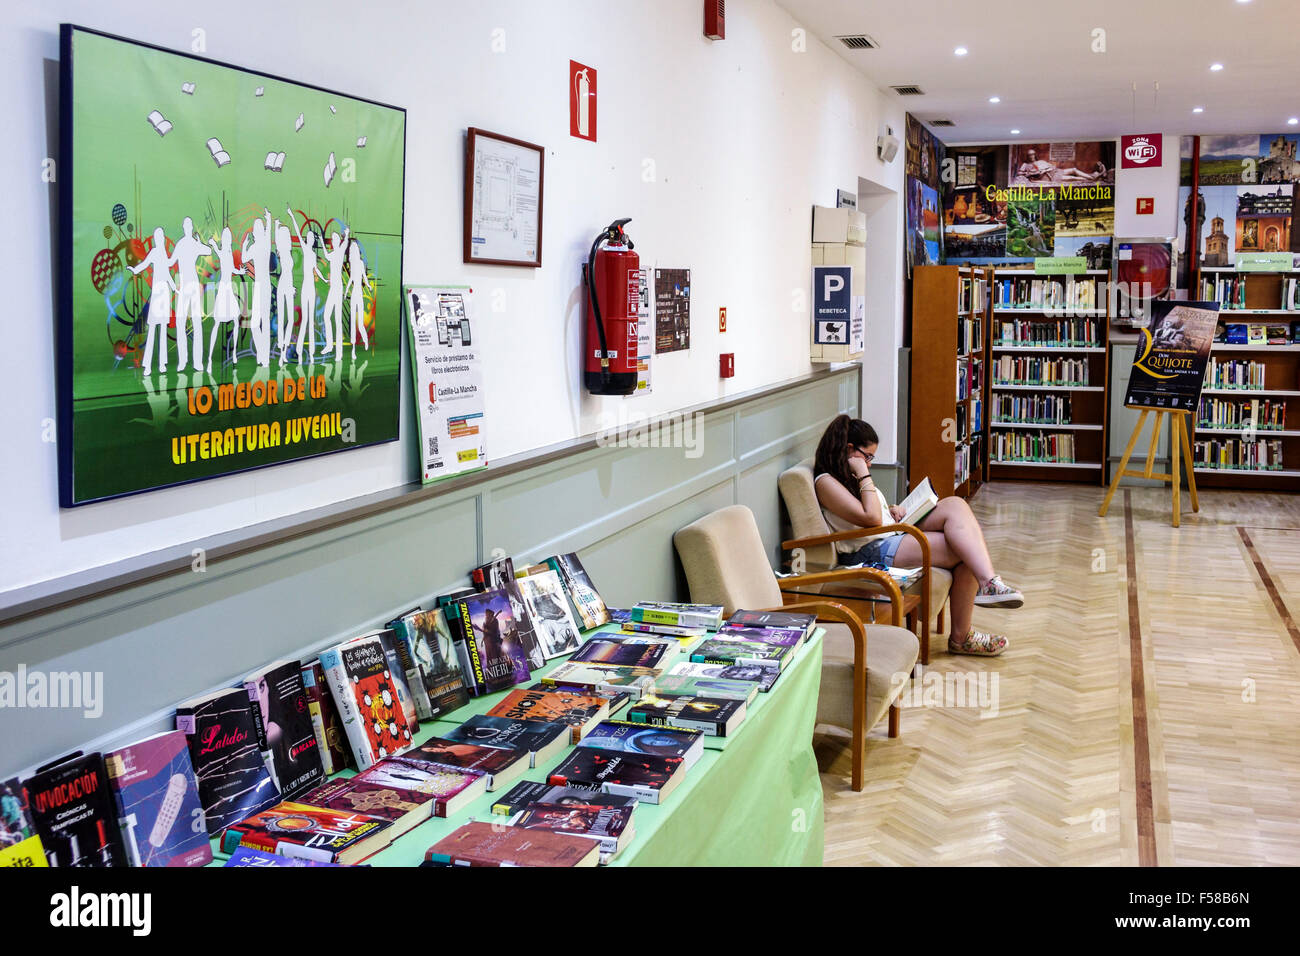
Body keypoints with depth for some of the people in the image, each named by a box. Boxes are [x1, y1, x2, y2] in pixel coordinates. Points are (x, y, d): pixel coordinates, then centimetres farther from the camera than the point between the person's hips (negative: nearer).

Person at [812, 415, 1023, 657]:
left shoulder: (849, 477, 23)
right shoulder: (825, 482, -9)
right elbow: (871, 519, -17)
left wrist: (892, 509, 12)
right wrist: (864, 475, -12)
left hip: (895, 537, 10)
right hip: (871, 553, -10)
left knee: (954, 505, -17)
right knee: (966, 550, -21)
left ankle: (988, 582, -30)